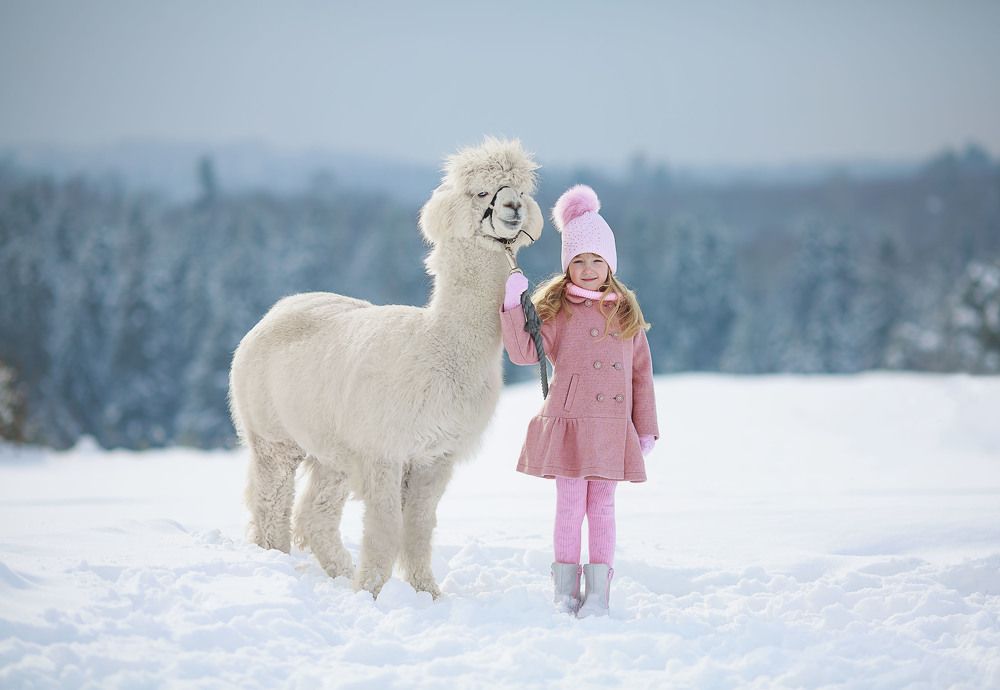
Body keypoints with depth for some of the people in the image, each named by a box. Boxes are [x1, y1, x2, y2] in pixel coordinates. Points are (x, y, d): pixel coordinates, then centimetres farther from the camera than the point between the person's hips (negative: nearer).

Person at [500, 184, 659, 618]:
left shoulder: (627, 314, 9)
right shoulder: (555, 310, 1)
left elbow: (641, 373, 11)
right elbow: (525, 353, -9)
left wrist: (646, 428, 9)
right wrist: (513, 305, -17)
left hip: (612, 427, 2)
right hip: (568, 421, -2)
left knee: (602, 506, 5)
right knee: (570, 505, 1)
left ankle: (598, 593, 8)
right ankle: (566, 590, 9)